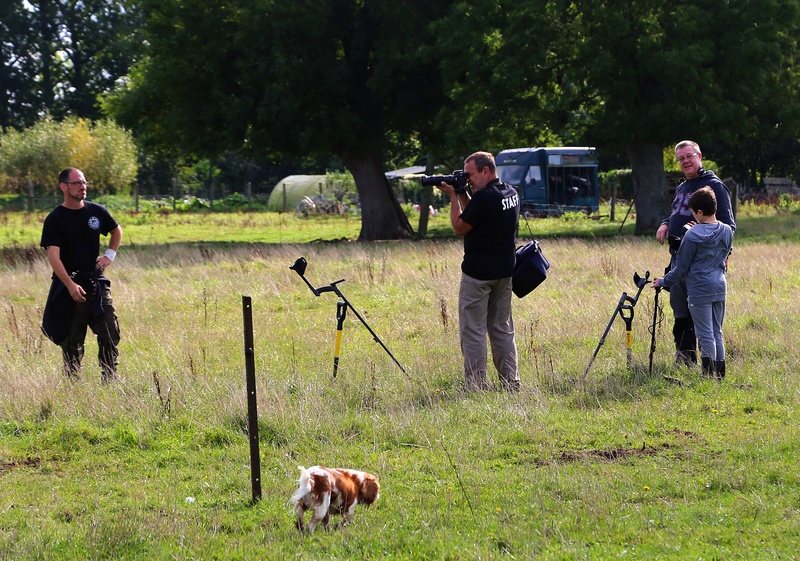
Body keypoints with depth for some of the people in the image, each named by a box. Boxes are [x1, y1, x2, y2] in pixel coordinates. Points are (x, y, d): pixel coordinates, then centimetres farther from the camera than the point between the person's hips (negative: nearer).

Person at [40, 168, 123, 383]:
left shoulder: (97, 211, 4)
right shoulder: (55, 219, -8)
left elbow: (116, 231, 24)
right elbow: (53, 255, -16)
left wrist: (110, 255, 8)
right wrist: (71, 285, -24)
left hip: (97, 283, 3)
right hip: (68, 286, -3)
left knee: (110, 335, -3)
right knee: (71, 342, 2)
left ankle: (110, 382, 5)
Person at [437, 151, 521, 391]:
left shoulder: (484, 198, -19)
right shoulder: (511, 193, 9)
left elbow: (459, 228, -11)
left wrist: (453, 197, -3)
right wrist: (462, 196, 8)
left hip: (478, 274, -9)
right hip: (504, 271, 9)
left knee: (473, 330, -3)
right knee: (502, 328, 14)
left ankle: (476, 386, -4)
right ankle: (511, 383, 12)